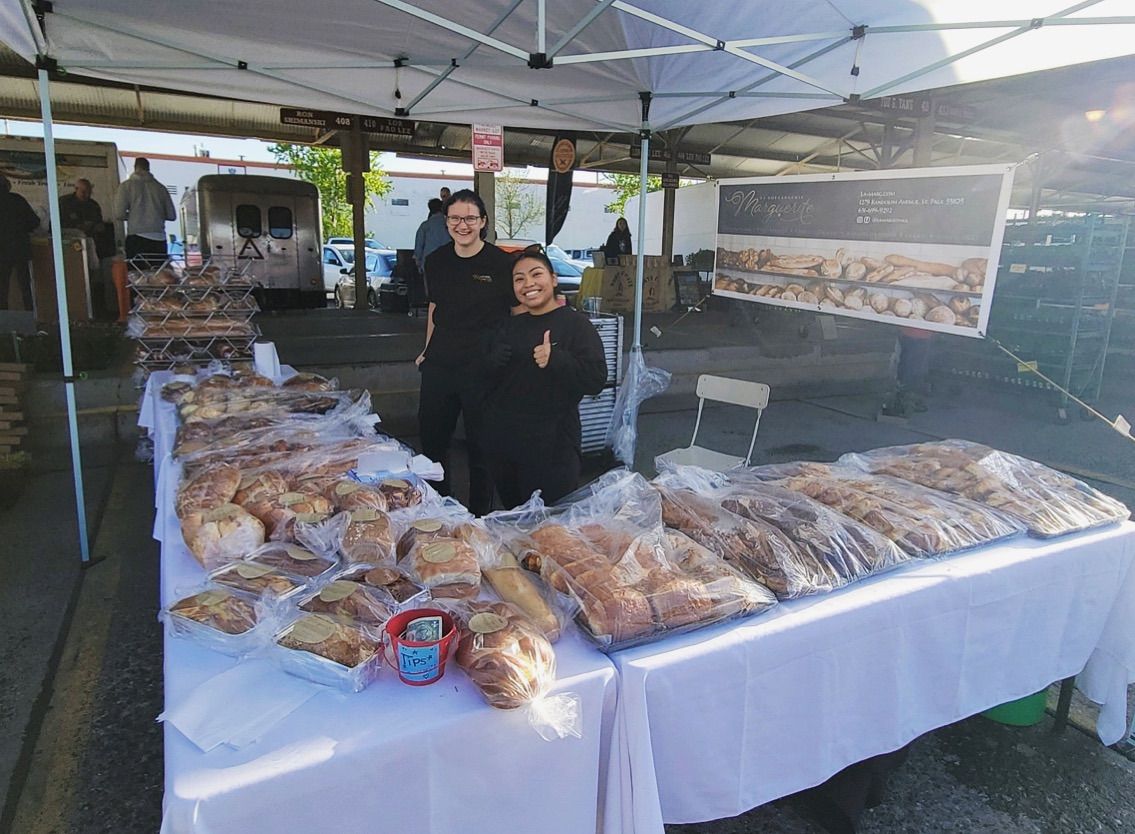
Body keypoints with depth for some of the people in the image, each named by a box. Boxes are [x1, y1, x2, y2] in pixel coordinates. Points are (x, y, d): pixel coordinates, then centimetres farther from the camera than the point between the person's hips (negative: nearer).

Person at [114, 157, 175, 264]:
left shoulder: (127, 186, 4)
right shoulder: (160, 187, 10)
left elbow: (119, 214, -2)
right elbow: (171, 215, 11)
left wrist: (131, 215, 18)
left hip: (136, 238, -2)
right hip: (159, 239, 2)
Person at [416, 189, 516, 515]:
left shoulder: (501, 263, -9)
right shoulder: (436, 261, 6)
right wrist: (428, 350, 18)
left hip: (483, 369, -5)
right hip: (440, 365, 5)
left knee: (481, 446, 7)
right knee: (431, 439, 16)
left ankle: (479, 516, 26)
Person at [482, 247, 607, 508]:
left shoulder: (575, 324, -7)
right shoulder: (511, 326, 13)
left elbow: (596, 379, -17)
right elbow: (486, 374, 18)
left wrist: (556, 359, -31)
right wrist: (494, 362, -5)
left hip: (550, 450, -6)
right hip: (502, 444, 6)